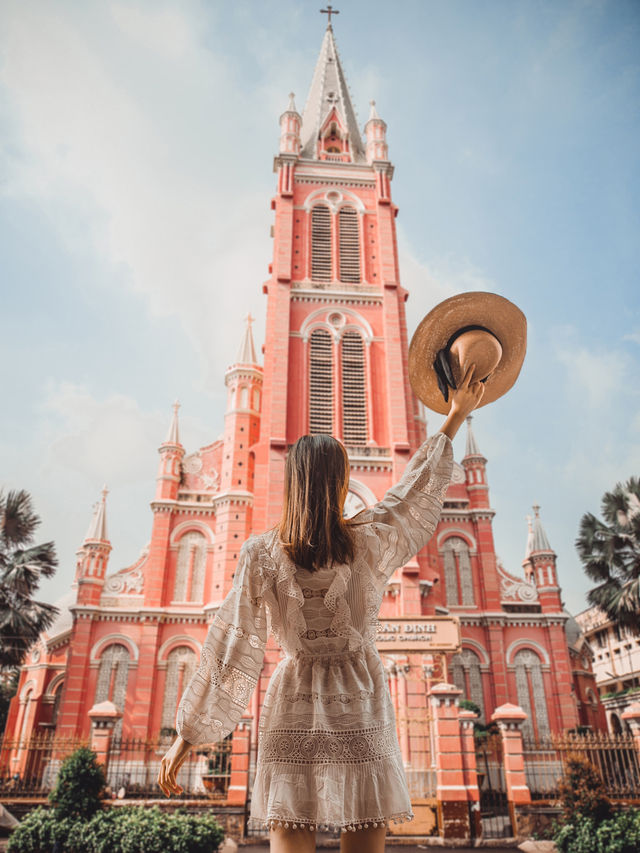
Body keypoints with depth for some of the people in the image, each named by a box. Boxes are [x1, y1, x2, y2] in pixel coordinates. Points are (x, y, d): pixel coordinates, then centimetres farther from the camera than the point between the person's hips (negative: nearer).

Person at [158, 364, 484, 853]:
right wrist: (456, 417, 19)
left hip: (293, 711, 0)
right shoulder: (372, 541, -7)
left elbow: (230, 649, -6)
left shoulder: (262, 554, -7)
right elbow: (421, 485, 7)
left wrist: (187, 736, 4)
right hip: (360, 707, 0)